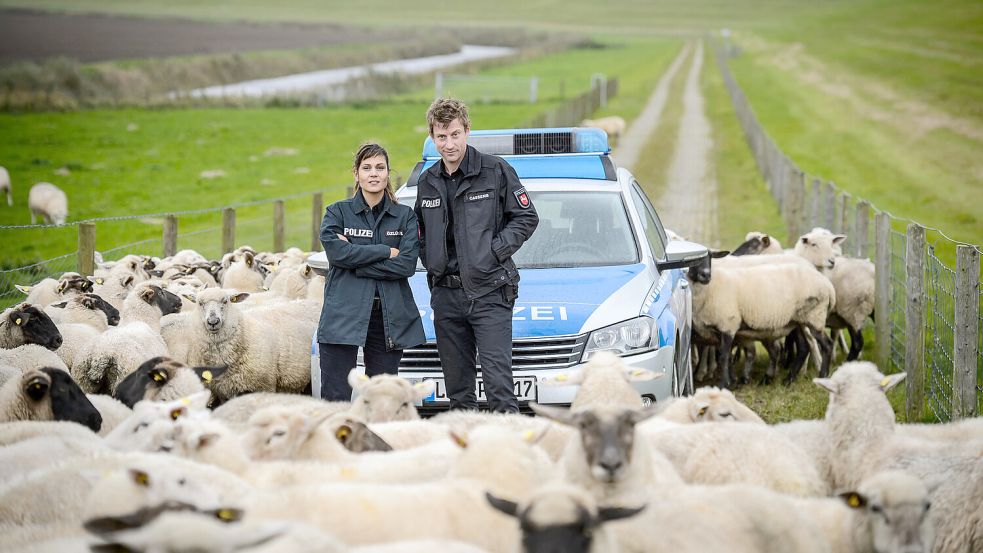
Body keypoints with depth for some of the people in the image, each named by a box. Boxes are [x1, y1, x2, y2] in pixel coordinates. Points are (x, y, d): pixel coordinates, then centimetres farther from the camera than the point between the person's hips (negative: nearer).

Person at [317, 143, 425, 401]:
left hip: (389, 319, 2)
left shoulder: (404, 216, 10)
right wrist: (386, 252, -7)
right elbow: (337, 252, -10)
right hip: (343, 315, -2)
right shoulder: (338, 212, 8)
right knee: (336, 398, -6)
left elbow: (407, 264, -5)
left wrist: (356, 261, -9)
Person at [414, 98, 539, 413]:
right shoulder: (427, 182, 12)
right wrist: (430, 263, 7)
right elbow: (420, 230, 25)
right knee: (457, 384, 8)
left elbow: (526, 218, -1)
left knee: (497, 376, -11)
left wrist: (495, 251, -11)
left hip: (490, 292, -5)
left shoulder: (495, 171, -3)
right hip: (446, 294, 5)